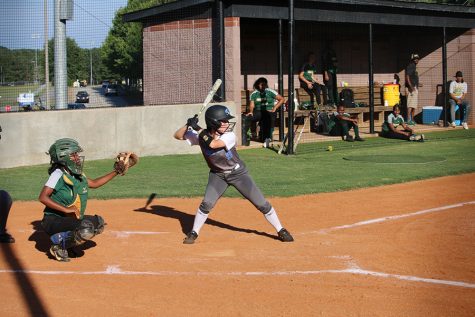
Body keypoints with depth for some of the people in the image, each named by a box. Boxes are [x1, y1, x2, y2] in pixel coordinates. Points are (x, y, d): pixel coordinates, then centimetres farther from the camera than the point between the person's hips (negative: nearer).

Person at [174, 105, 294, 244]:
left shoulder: (229, 136, -24)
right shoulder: (200, 136, -15)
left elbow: (213, 144, -41)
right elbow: (177, 135, -12)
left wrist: (198, 129, -33)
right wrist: (188, 125, -29)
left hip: (238, 173, -2)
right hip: (217, 175, 2)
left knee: (262, 204, -4)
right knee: (206, 204, -10)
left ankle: (281, 230, 10)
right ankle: (193, 233, 10)